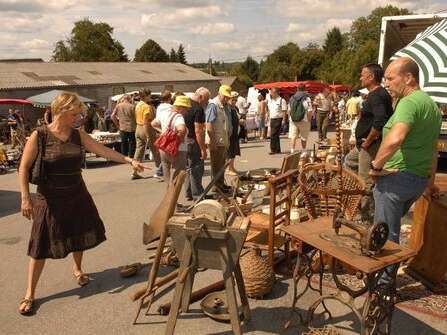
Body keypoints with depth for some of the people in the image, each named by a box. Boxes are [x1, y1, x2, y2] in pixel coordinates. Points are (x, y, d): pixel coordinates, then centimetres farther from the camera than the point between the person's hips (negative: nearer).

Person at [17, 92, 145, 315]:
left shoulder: (78, 135, 0)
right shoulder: (39, 135, -13)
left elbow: (103, 151, 0)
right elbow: (24, 168, -11)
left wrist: (129, 160, -5)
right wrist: (25, 198, -15)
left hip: (77, 196, 5)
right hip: (50, 199, -4)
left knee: (80, 236, 18)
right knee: (41, 245, 3)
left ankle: (77, 269, 47)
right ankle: (30, 294, 18)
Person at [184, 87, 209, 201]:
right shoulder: (198, 109, -16)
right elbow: (198, 131, -21)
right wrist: (203, 149, -19)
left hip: (183, 140, 9)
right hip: (192, 141, -9)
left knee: (189, 168, 16)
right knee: (197, 168, -1)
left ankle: (189, 194, 23)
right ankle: (197, 195, 5)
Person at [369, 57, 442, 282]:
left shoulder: (409, 102, -17)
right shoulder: (432, 104, 15)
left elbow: (395, 139, -36)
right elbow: (433, 150, 23)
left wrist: (376, 165, -21)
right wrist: (430, 182, 31)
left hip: (397, 177, -10)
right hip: (420, 178, 10)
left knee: (386, 232, 3)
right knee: (391, 227, 22)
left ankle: (385, 282, 15)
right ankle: (389, 272, 33)